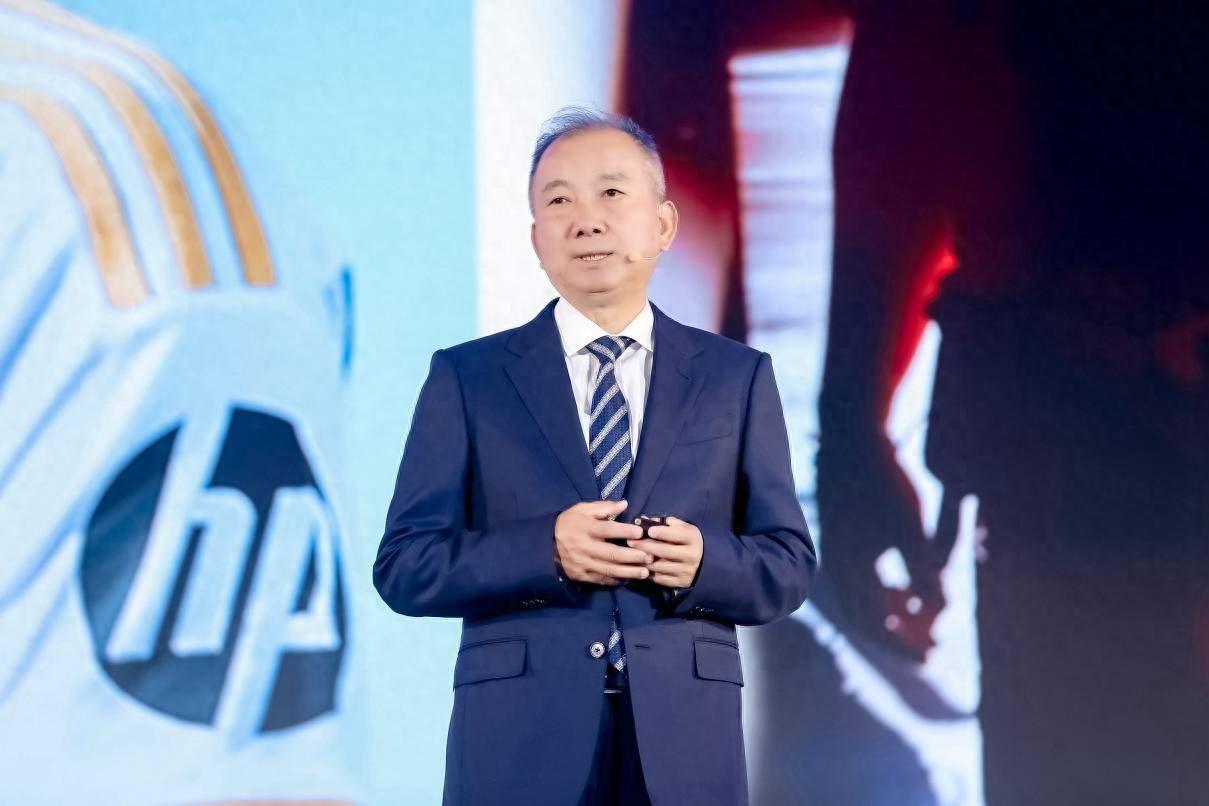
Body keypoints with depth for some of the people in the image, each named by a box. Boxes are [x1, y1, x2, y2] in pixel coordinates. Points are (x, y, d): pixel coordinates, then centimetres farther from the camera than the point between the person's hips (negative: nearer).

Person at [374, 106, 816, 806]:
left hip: (685, 748, 1)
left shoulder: (738, 378, 10)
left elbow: (788, 566, 8)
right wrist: (545, 550, -14)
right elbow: (405, 567, 1)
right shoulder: (467, 379, 6)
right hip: (520, 748, -1)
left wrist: (704, 563, -13)